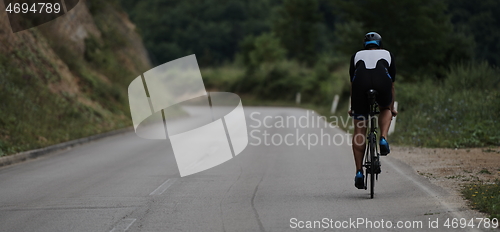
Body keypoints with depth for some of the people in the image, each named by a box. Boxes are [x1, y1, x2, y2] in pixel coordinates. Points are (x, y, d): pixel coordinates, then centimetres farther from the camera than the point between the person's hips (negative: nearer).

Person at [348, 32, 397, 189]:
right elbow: (391, 84, 40)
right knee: (385, 110, 33)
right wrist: (392, 108, 51)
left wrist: (352, 108, 51)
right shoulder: (388, 55, 35)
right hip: (382, 82, 0)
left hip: (361, 82, 0)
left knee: (359, 130, 9)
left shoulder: (357, 56, 35)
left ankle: (359, 172, 5)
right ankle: (383, 139, 6)